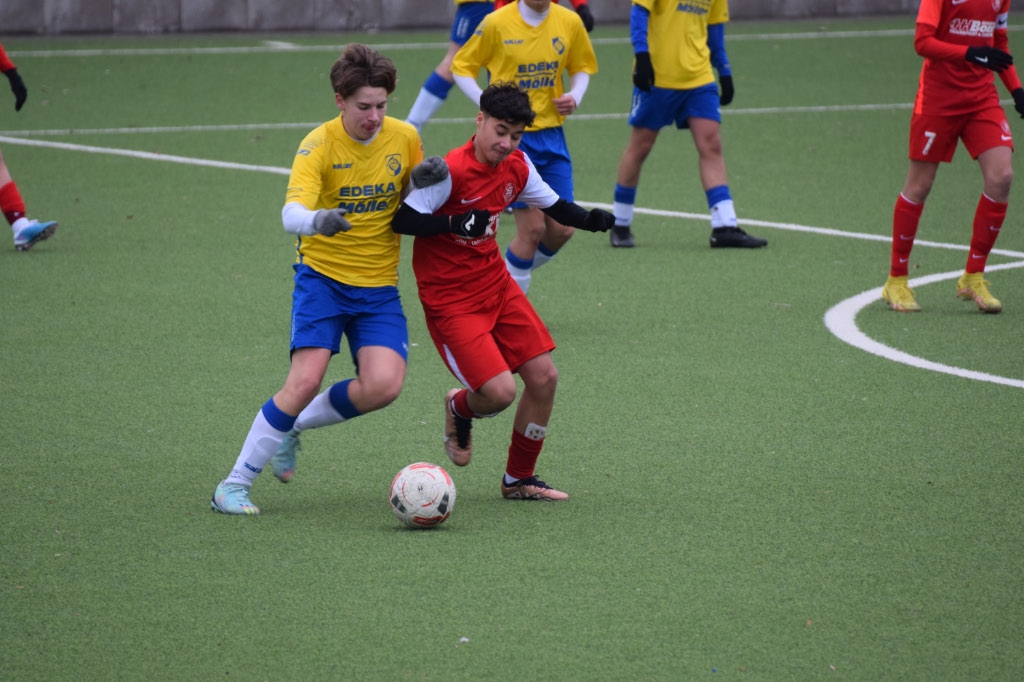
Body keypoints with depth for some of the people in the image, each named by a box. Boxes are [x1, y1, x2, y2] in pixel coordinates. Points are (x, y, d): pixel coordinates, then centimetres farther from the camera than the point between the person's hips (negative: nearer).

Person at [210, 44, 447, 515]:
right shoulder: (319, 145, -14)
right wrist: (317, 220, -52)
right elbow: (291, 214, -28)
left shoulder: (405, 137, -1)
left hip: (379, 286, 4)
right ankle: (234, 485, -5)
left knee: (383, 386, -17)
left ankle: (295, 425, 11)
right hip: (323, 277, -4)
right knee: (305, 382, -18)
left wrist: (425, 181, -9)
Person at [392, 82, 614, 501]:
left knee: (544, 377, 2)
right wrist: (456, 223, -35)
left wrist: (589, 220, -7)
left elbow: (554, 206, 13)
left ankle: (519, 480, 20)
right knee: (500, 391, -17)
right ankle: (460, 408, 23)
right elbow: (401, 220, -23)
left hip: (496, 285, 7)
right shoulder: (450, 171, -22)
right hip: (449, 298, -7)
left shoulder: (517, 167, 0)